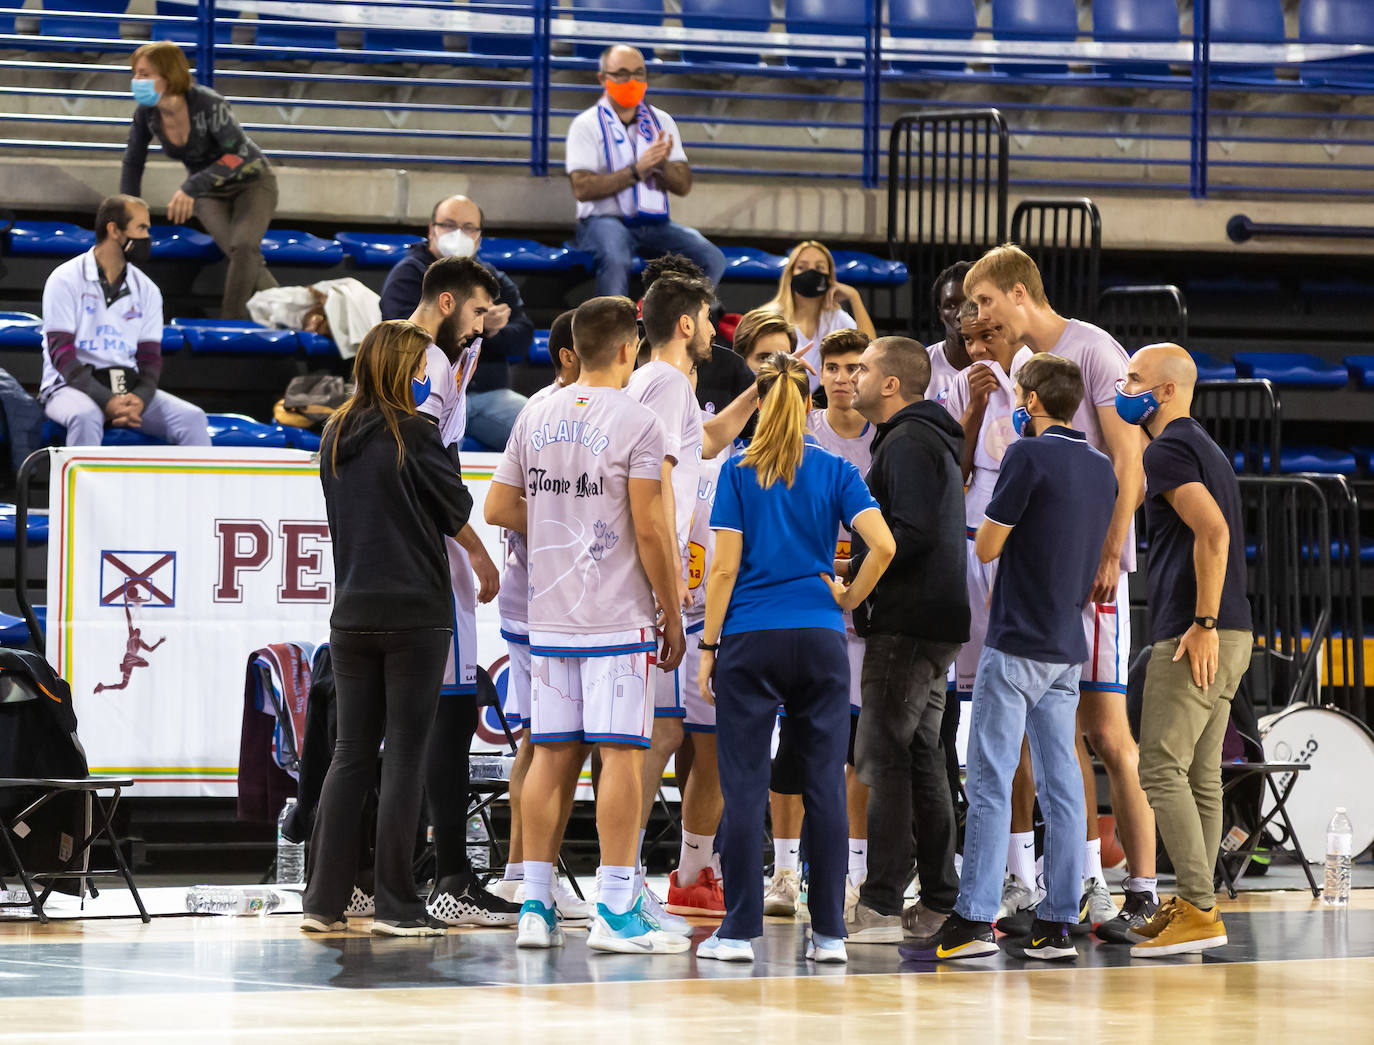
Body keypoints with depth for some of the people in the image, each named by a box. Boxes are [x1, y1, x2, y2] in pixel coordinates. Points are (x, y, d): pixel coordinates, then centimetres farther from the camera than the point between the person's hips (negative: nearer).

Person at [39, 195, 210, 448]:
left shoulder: (147, 290, 12)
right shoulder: (66, 280, -4)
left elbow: (150, 358, 8)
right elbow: (61, 354, -11)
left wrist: (139, 400, -16)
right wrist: (107, 401, -24)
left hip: (129, 389, 5)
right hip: (71, 386, -5)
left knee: (191, 417, -18)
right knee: (85, 417, -39)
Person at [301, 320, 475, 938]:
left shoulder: (335, 439, 9)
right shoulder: (415, 435, -10)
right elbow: (462, 515, -3)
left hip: (352, 614, 6)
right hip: (415, 614, -5)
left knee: (351, 754, 9)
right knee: (404, 757, -2)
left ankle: (323, 899, 6)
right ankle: (395, 905, -1)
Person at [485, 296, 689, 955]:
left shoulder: (535, 418, 8)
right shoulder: (637, 423, -9)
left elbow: (499, 508, 12)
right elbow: (650, 528, -12)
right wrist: (673, 620, -5)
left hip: (548, 620, 6)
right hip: (618, 621, -6)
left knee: (551, 753, 8)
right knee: (621, 754, -4)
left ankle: (535, 907, 8)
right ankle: (615, 912, -6)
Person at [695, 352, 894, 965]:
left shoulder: (739, 472, 0)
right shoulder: (836, 472, 4)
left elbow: (725, 568, -4)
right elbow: (883, 545, -10)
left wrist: (707, 648, 1)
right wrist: (849, 598, 5)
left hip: (751, 640, -2)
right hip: (820, 640, 2)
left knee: (744, 786, 2)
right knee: (825, 784, 4)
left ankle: (740, 930, 0)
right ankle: (829, 931, 4)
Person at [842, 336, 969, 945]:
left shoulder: (908, 442, -11)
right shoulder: (929, 439, 22)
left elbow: (913, 532, -23)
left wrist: (853, 572, -14)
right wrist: (859, 567, 15)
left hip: (907, 624, -11)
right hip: (935, 622, 11)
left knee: (882, 758, -11)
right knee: (921, 759, 12)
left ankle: (880, 906, -14)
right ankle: (939, 904, 14)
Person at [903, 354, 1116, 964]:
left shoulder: (1029, 456, -11)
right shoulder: (1101, 468, 13)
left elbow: (987, 546, -9)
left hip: (1017, 644, -7)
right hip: (1068, 644, 8)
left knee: (990, 782, -7)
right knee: (1060, 786, 6)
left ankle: (973, 921, -11)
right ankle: (1057, 925, 5)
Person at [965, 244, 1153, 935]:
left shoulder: (1093, 350, -6)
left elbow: (1127, 460, -11)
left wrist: (1111, 553, -18)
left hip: (1093, 565, -8)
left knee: (1107, 728, -9)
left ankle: (1142, 893, -7)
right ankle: (1088, 885, 11)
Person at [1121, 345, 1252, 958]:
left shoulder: (1168, 451, -10)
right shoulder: (1206, 449, 21)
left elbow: (1212, 529, -23)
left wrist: (1202, 622, -23)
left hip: (1194, 636, -10)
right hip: (1228, 634, 10)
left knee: (1162, 769, -10)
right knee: (1200, 775, 11)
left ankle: (1199, 913, -14)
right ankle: (1194, 907, 12)